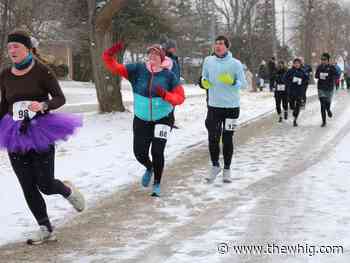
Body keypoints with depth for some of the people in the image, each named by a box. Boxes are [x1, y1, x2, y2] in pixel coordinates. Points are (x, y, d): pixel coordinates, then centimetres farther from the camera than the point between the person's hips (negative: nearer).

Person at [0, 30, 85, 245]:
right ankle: (46, 229, 17)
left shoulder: (42, 71, -9)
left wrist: (43, 105, -27)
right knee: (28, 187, 4)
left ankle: (68, 190, 31)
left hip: (40, 133, -4)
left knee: (45, 185, -4)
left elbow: (60, 98, -9)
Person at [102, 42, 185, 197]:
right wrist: (109, 54, -30)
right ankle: (149, 168, 42)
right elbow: (114, 68, -10)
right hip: (141, 120, 2)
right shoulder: (137, 69, -6)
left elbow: (180, 97, -11)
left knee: (157, 152, -6)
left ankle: (157, 185, 16)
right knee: (139, 152, 5)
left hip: (163, 119, -2)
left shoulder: (169, 75, -9)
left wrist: (165, 95, -30)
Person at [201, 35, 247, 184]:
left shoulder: (235, 63, -7)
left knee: (227, 139, 6)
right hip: (214, 106, 2)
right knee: (212, 138, -2)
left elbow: (244, 83, -4)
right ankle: (215, 166, 20)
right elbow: (204, 77, 16)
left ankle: (227, 169, 22)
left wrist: (232, 82, -23)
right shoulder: (208, 61, 2)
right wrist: (204, 82, -6)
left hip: (231, 106, -2)